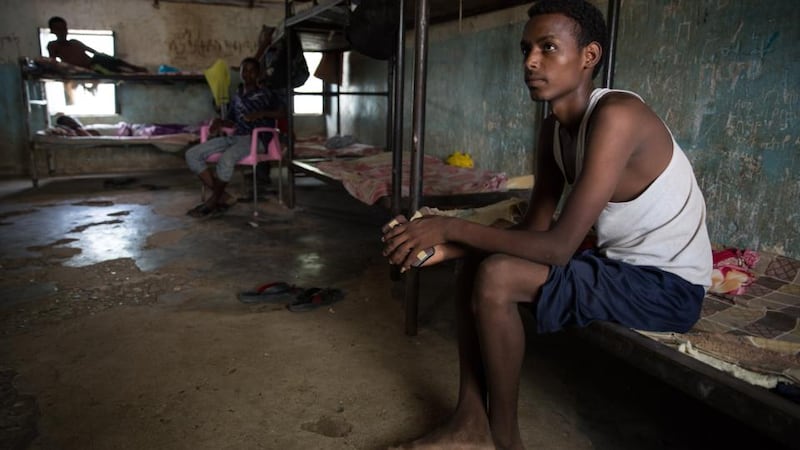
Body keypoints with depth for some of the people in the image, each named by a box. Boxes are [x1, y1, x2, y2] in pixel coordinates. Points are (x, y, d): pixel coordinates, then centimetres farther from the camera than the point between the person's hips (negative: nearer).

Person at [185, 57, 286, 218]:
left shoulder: (265, 94, 4)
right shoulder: (236, 98, 21)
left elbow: (284, 112, -5)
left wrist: (262, 114, -16)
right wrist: (220, 122, 5)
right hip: (234, 137, 7)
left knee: (226, 160, -38)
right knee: (192, 154, -10)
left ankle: (212, 201, -15)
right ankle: (224, 196, -13)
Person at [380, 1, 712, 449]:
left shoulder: (616, 115, -25)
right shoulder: (554, 130, 2)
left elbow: (559, 246, -29)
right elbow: (533, 229, 1)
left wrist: (451, 227, -23)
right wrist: (446, 246, -12)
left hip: (667, 284, -9)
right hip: (619, 263, 9)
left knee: (497, 278, -24)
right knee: (478, 259, 3)